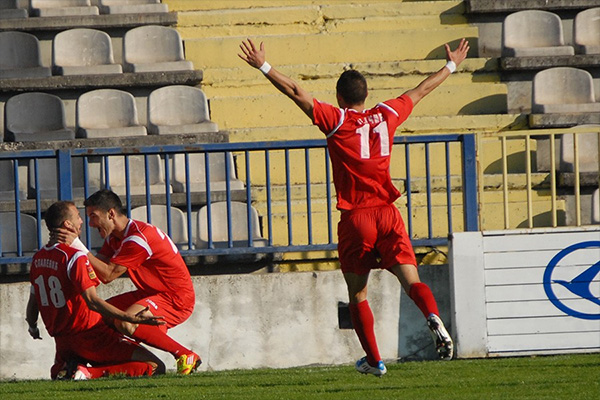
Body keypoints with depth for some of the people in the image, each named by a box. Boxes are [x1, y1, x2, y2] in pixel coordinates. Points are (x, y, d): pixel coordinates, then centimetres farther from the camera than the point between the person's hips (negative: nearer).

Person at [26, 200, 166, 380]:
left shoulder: (38, 258, 6)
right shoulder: (75, 257, -18)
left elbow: (32, 303, 16)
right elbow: (92, 301, -26)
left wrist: (32, 327, 38)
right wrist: (132, 318, -31)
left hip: (62, 341, 8)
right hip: (90, 335, -8)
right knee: (155, 367, -12)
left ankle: (65, 368, 4)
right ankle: (89, 373, -20)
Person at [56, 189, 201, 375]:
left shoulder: (138, 238, -23)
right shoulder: (115, 237, 7)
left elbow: (108, 274, -25)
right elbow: (97, 272, -2)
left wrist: (78, 246, -25)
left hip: (177, 300, -10)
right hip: (152, 293, 10)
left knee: (125, 323, -31)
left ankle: (186, 356, -19)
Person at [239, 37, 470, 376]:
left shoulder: (336, 120, 0)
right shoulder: (387, 115, 10)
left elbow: (295, 92, -4)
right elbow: (421, 91, 25)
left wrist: (264, 66, 3)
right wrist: (452, 66, 39)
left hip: (355, 219, -2)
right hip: (388, 214, 2)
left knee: (358, 294, 11)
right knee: (412, 281, -5)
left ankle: (374, 361, 12)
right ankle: (435, 319, -35)